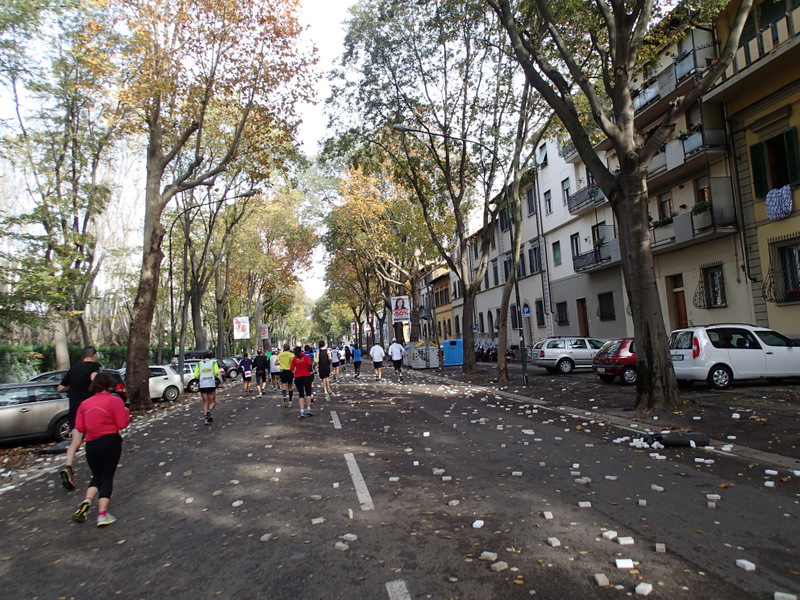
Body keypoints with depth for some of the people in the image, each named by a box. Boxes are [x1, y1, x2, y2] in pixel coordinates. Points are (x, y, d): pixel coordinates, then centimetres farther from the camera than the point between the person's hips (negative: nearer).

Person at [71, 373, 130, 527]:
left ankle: (87, 501, -4)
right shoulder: (114, 400, -5)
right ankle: (102, 514, 0)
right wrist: (126, 412, 9)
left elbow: (80, 428, 6)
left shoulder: (84, 403, 9)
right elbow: (122, 424, -9)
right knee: (107, 476, 6)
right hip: (111, 441, -4)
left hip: (91, 444, 4)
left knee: (97, 476, 21)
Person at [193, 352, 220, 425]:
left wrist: (199, 378, 19)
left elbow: (196, 375, -2)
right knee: (212, 401, 10)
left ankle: (206, 417, 1)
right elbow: (216, 372, -11)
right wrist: (216, 377, 9)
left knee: (205, 402, 12)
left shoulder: (199, 364, 8)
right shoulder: (213, 363, 4)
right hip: (211, 385, -2)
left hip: (202, 385, 2)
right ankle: (209, 411, -20)